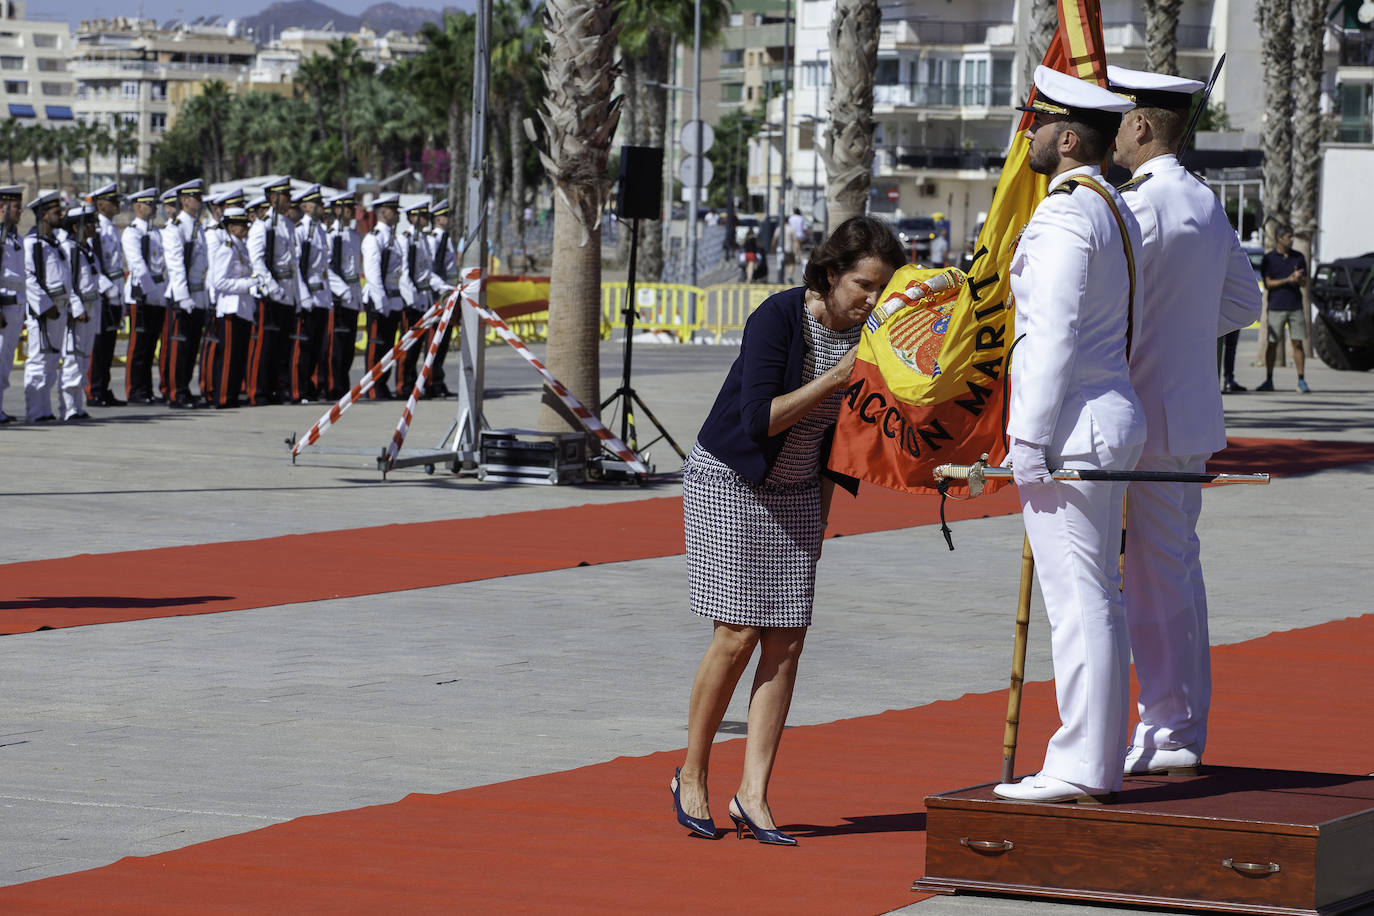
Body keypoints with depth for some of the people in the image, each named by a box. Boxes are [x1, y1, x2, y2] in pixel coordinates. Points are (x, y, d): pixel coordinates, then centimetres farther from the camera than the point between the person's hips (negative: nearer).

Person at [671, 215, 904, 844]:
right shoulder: (779, 317, -20)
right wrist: (836, 377, -28)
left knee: (787, 640, -4)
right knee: (738, 635, -10)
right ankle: (691, 777, 7)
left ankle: (753, 794, -2)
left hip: (796, 493, 6)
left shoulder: (866, 335, -2)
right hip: (728, 482, -6)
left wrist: (821, 514, 13)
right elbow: (760, 418, -25)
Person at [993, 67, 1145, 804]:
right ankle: (1101, 766, 15)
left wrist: (1027, 441, -19)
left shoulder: (1062, 218, -15)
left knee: (1077, 599, -8)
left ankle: (1079, 767, -7)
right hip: (1112, 420, 10)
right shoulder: (1115, 211, 16)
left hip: (1068, 430, -10)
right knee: (1098, 598, 11)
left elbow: (1054, 338, -20)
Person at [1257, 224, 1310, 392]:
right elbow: (1267, 284, -5)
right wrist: (1288, 280, -16)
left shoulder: (1298, 257, 11)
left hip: (1295, 307, 2)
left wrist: (1299, 279, -12)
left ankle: (1301, 381, 2)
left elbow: (1304, 284, 12)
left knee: (1298, 343, -1)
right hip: (1276, 307, -2)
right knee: (1272, 344, -1)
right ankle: (1268, 381, 7)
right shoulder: (1269, 259, 1)